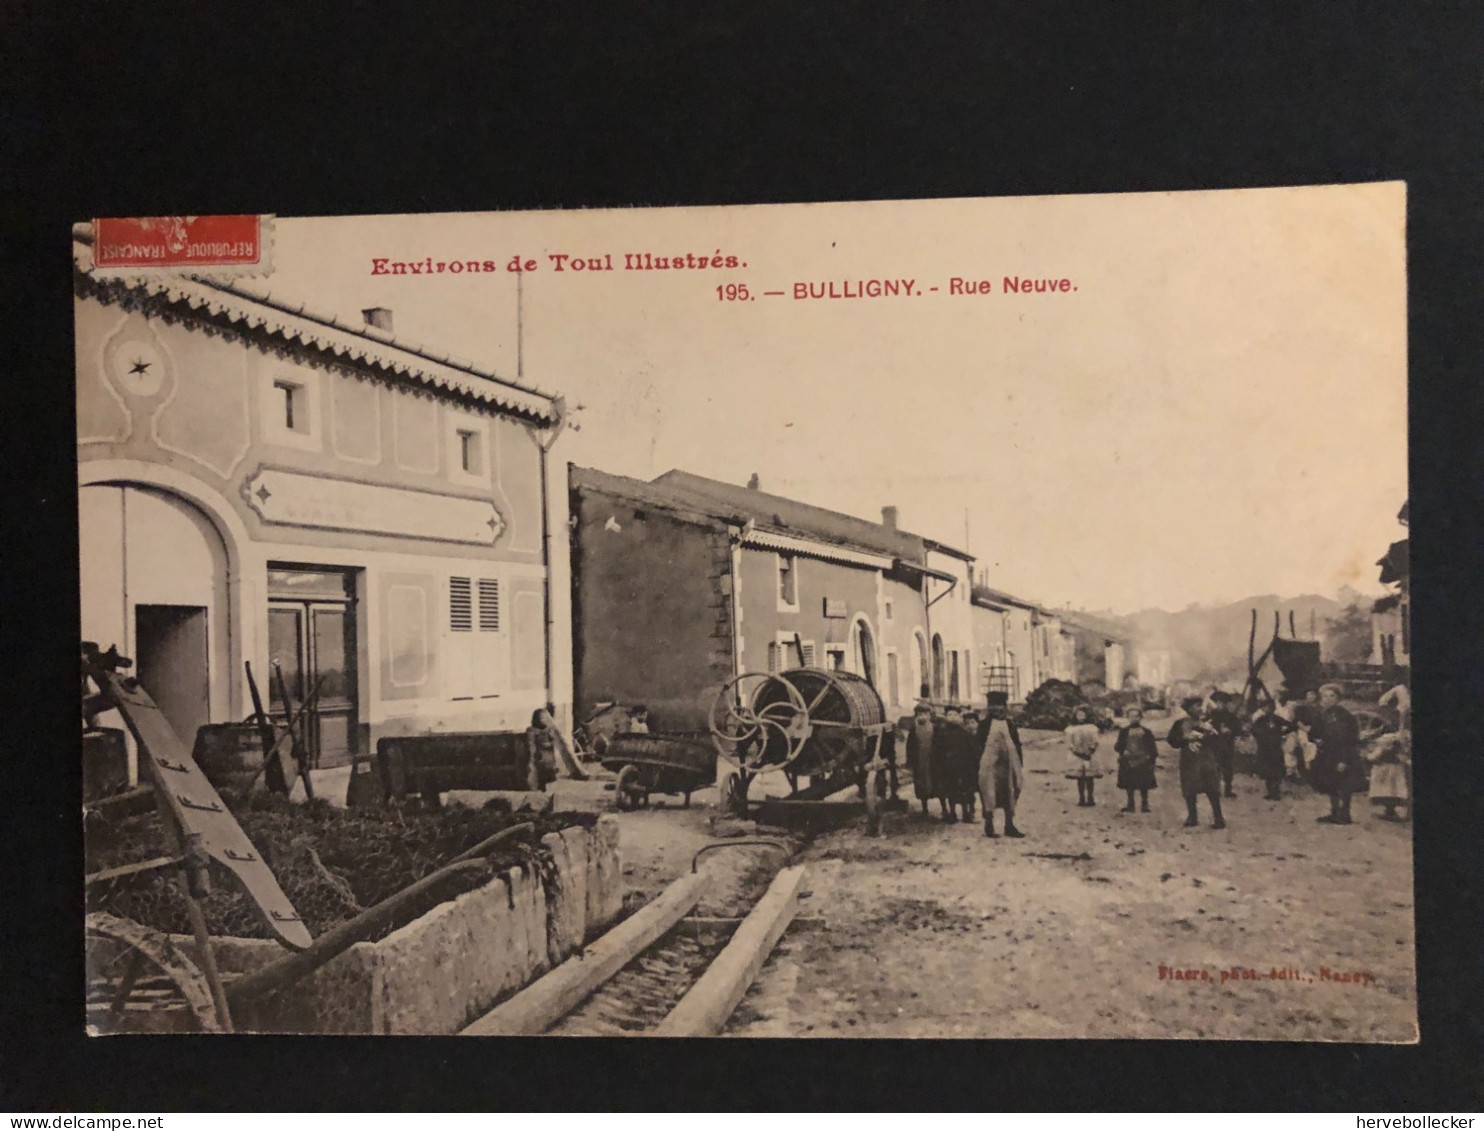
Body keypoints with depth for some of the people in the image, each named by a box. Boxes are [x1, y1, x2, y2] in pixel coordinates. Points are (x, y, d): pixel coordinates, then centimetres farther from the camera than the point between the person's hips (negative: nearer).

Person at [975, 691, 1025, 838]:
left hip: (1008, 766, 4)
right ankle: (989, 827, 5)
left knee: (1010, 796, 8)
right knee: (989, 796, -3)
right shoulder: (984, 725, -3)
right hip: (990, 767, -4)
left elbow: (1017, 747, 11)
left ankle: (1009, 826, 17)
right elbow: (978, 746, -4)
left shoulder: (1010, 725, 9)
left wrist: (1020, 767, 7)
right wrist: (980, 766, -9)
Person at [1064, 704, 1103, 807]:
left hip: (1089, 757, -1)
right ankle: (1081, 798, 9)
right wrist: (1076, 751, -12)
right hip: (1077, 758, 1)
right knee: (1080, 779, 3)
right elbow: (1069, 744, 3)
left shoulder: (1092, 728, 7)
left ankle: (1090, 798, 8)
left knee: (1089, 778, 0)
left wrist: (1091, 750, -16)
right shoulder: (1071, 729, 8)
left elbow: (1095, 742, 0)